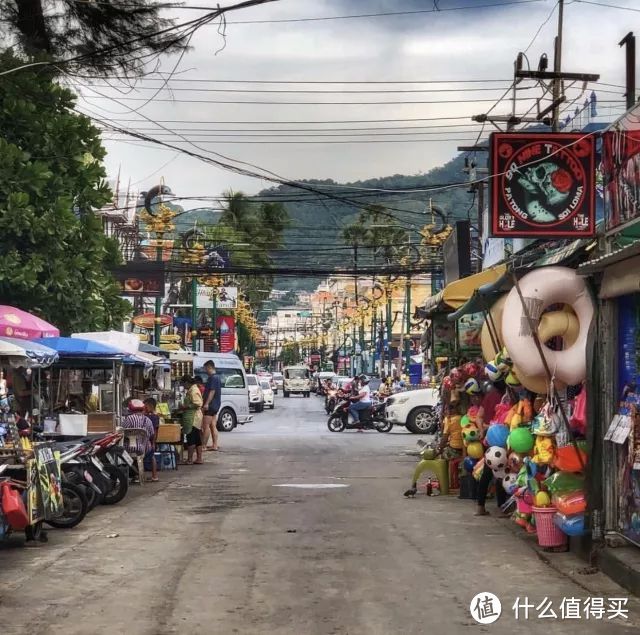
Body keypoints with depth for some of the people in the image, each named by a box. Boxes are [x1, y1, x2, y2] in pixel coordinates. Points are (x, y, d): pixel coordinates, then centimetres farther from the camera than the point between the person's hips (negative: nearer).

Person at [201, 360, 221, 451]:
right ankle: (215, 445, 8)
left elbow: (212, 391, -21)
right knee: (213, 426, 9)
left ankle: (204, 445, -6)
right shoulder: (217, 377, 17)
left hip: (211, 405, -10)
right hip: (216, 405, 10)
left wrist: (206, 403, -25)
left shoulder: (212, 378, -14)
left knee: (206, 426, -7)